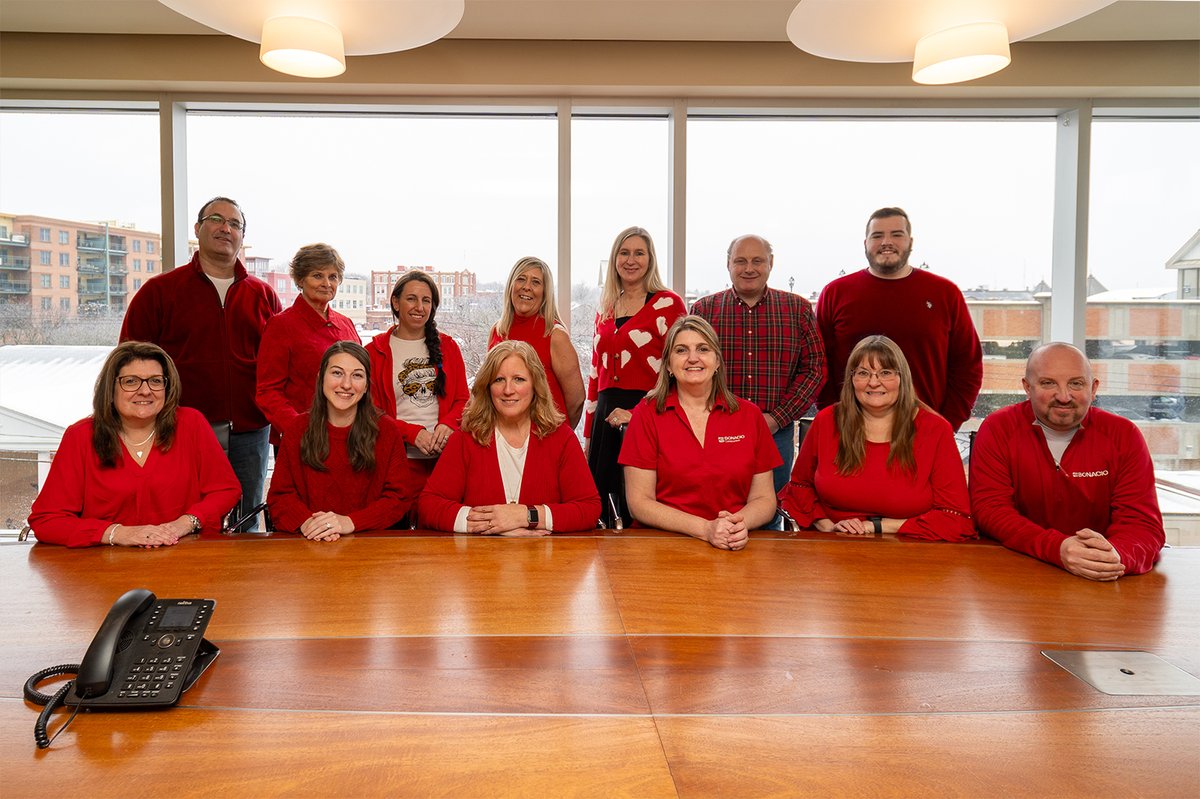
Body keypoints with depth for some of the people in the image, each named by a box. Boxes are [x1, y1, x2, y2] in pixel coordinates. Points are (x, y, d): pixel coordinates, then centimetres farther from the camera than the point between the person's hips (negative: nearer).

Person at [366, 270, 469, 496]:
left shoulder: (448, 346, 13)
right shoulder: (375, 351, 6)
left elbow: (463, 399, 11)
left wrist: (448, 424, -11)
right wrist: (412, 434, -13)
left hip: (445, 456, 2)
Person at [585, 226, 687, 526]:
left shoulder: (668, 304, -1)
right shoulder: (605, 310, 17)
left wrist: (637, 413, -17)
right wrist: (587, 436, 17)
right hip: (606, 418, 6)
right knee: (606, 514, 6)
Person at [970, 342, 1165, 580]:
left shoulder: (1124, 435, -1)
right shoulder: (996, 429, -5)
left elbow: (1142, 522, -7)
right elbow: (990, 509, -12)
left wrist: (1116, 556, -31)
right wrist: (1057, 548, -29)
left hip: (1102, 589, 3)